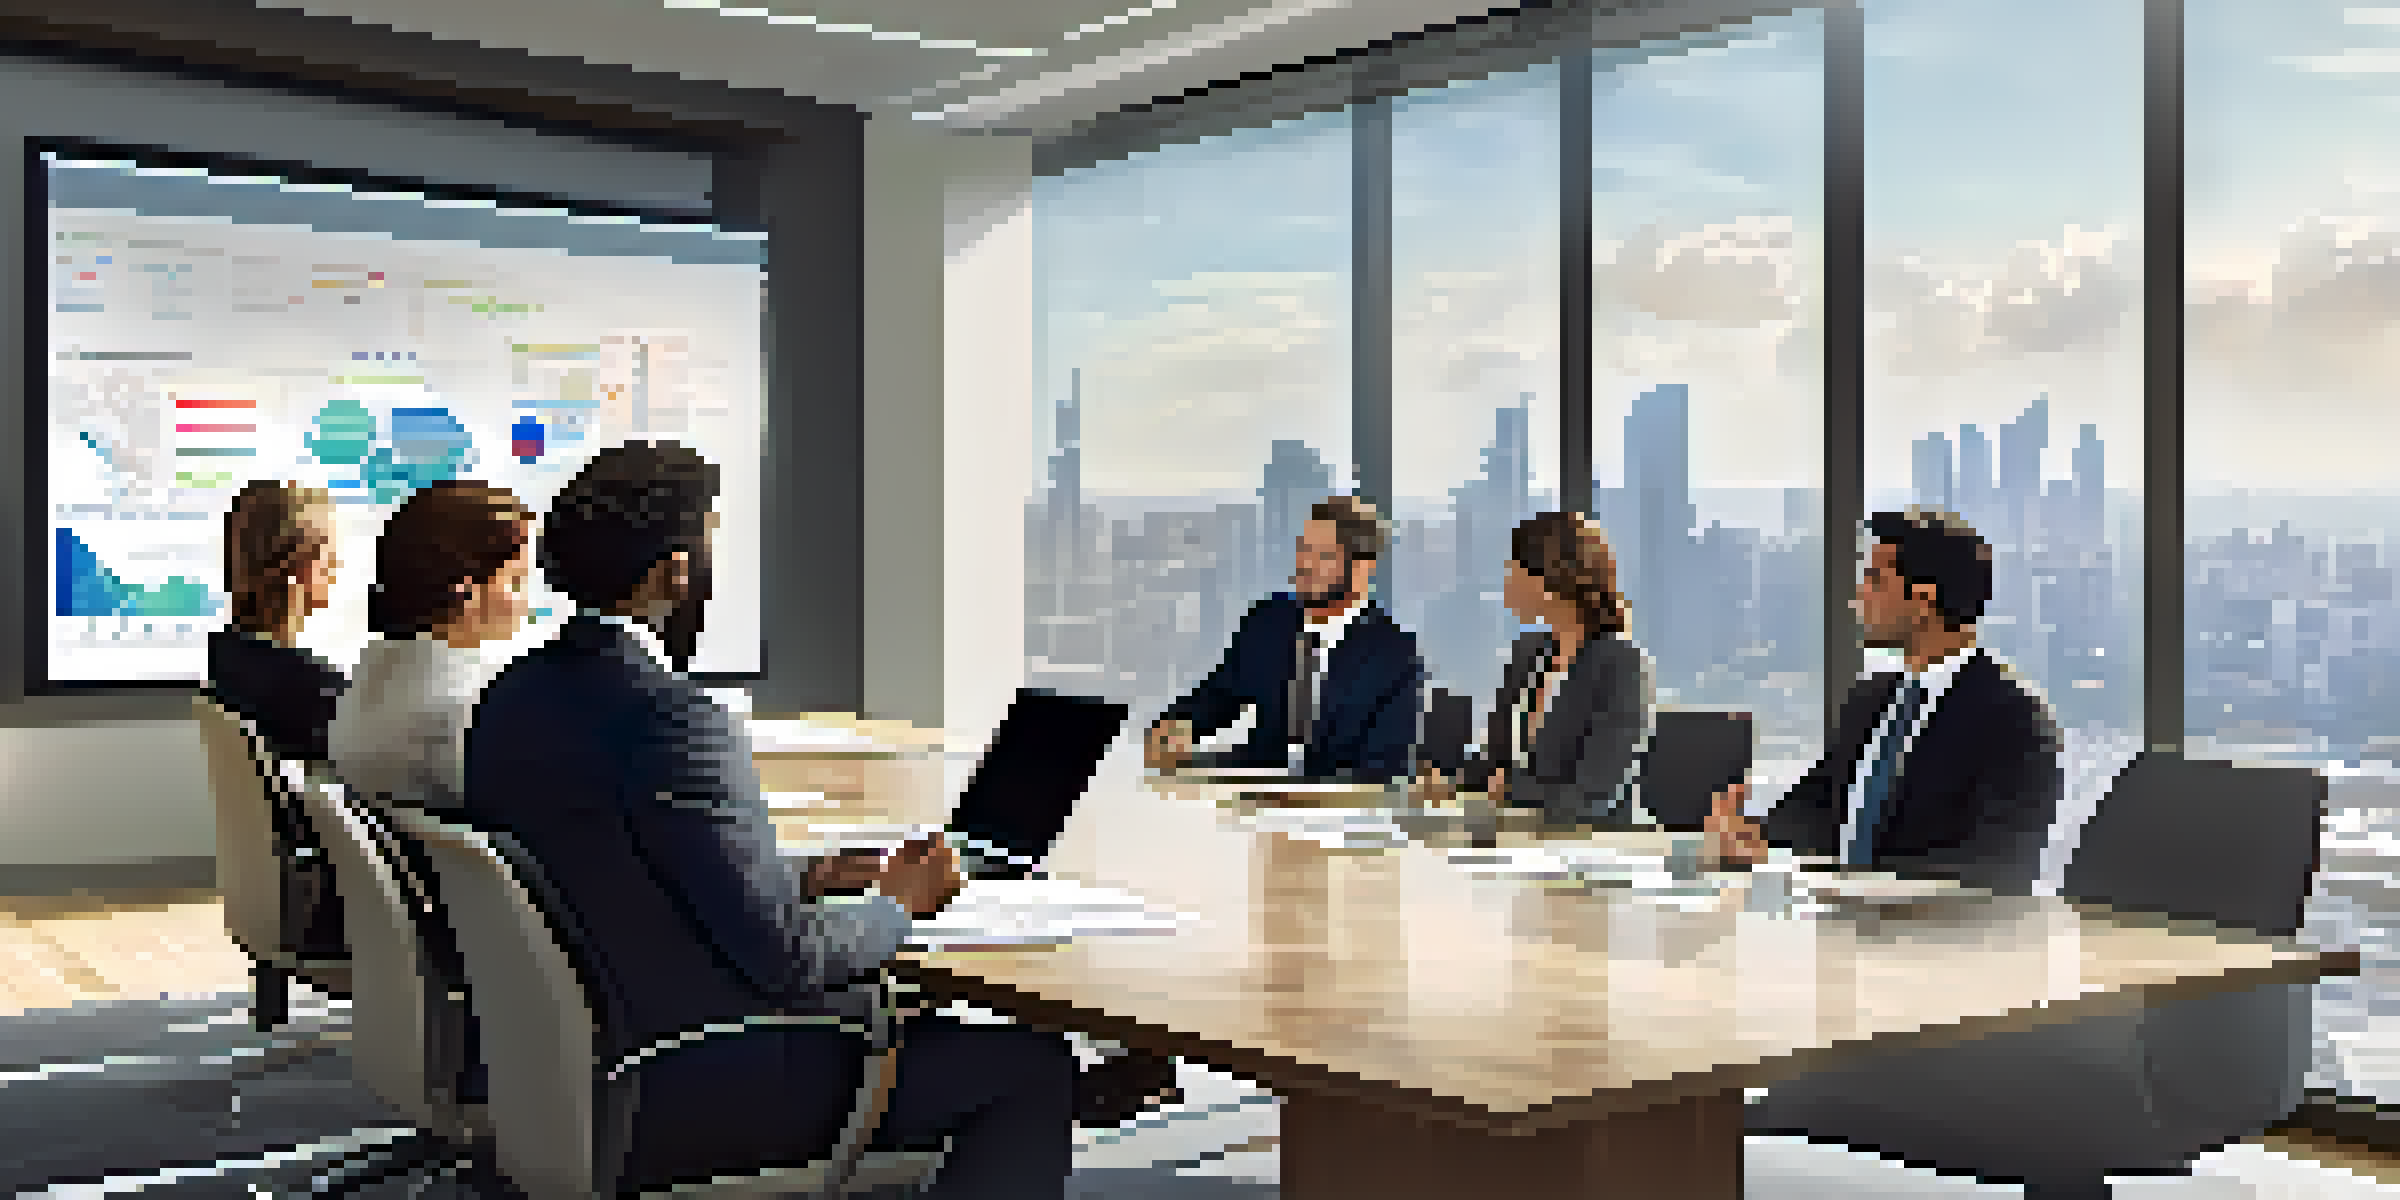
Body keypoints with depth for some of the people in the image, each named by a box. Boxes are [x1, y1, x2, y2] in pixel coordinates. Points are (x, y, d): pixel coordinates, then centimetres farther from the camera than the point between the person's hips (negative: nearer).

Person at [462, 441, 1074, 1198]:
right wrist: (901, 904, -4)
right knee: (1032, 1070, -3)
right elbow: (786, 956, -23)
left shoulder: (510, 696, 4)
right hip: (665, 1108, -10)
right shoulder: (672, 719, -24)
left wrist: (802, 879, 7)